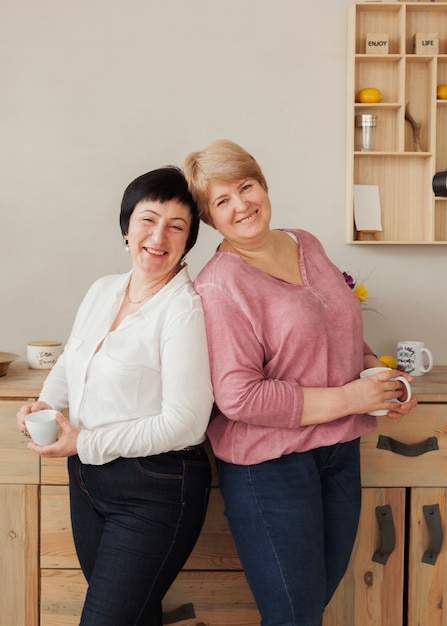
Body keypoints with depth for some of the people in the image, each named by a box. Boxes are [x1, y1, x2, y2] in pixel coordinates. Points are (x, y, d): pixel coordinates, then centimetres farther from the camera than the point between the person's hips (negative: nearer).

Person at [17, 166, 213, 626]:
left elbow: (183, 424, -21)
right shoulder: (102, 291, 5)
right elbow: (70, 363, 20)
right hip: (87, 482, 7)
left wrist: (86, 444, -16)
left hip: (155, 491, -7)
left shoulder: (186, 309, -18)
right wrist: (46, 403, 0)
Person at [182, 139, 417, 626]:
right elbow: (239, 398, -22)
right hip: (269, 465, -7)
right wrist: (348, 398, -19)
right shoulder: (219, 287, -17)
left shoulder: (306, 244, 5)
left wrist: (375, 368, 0)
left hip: (340, 450, 7)